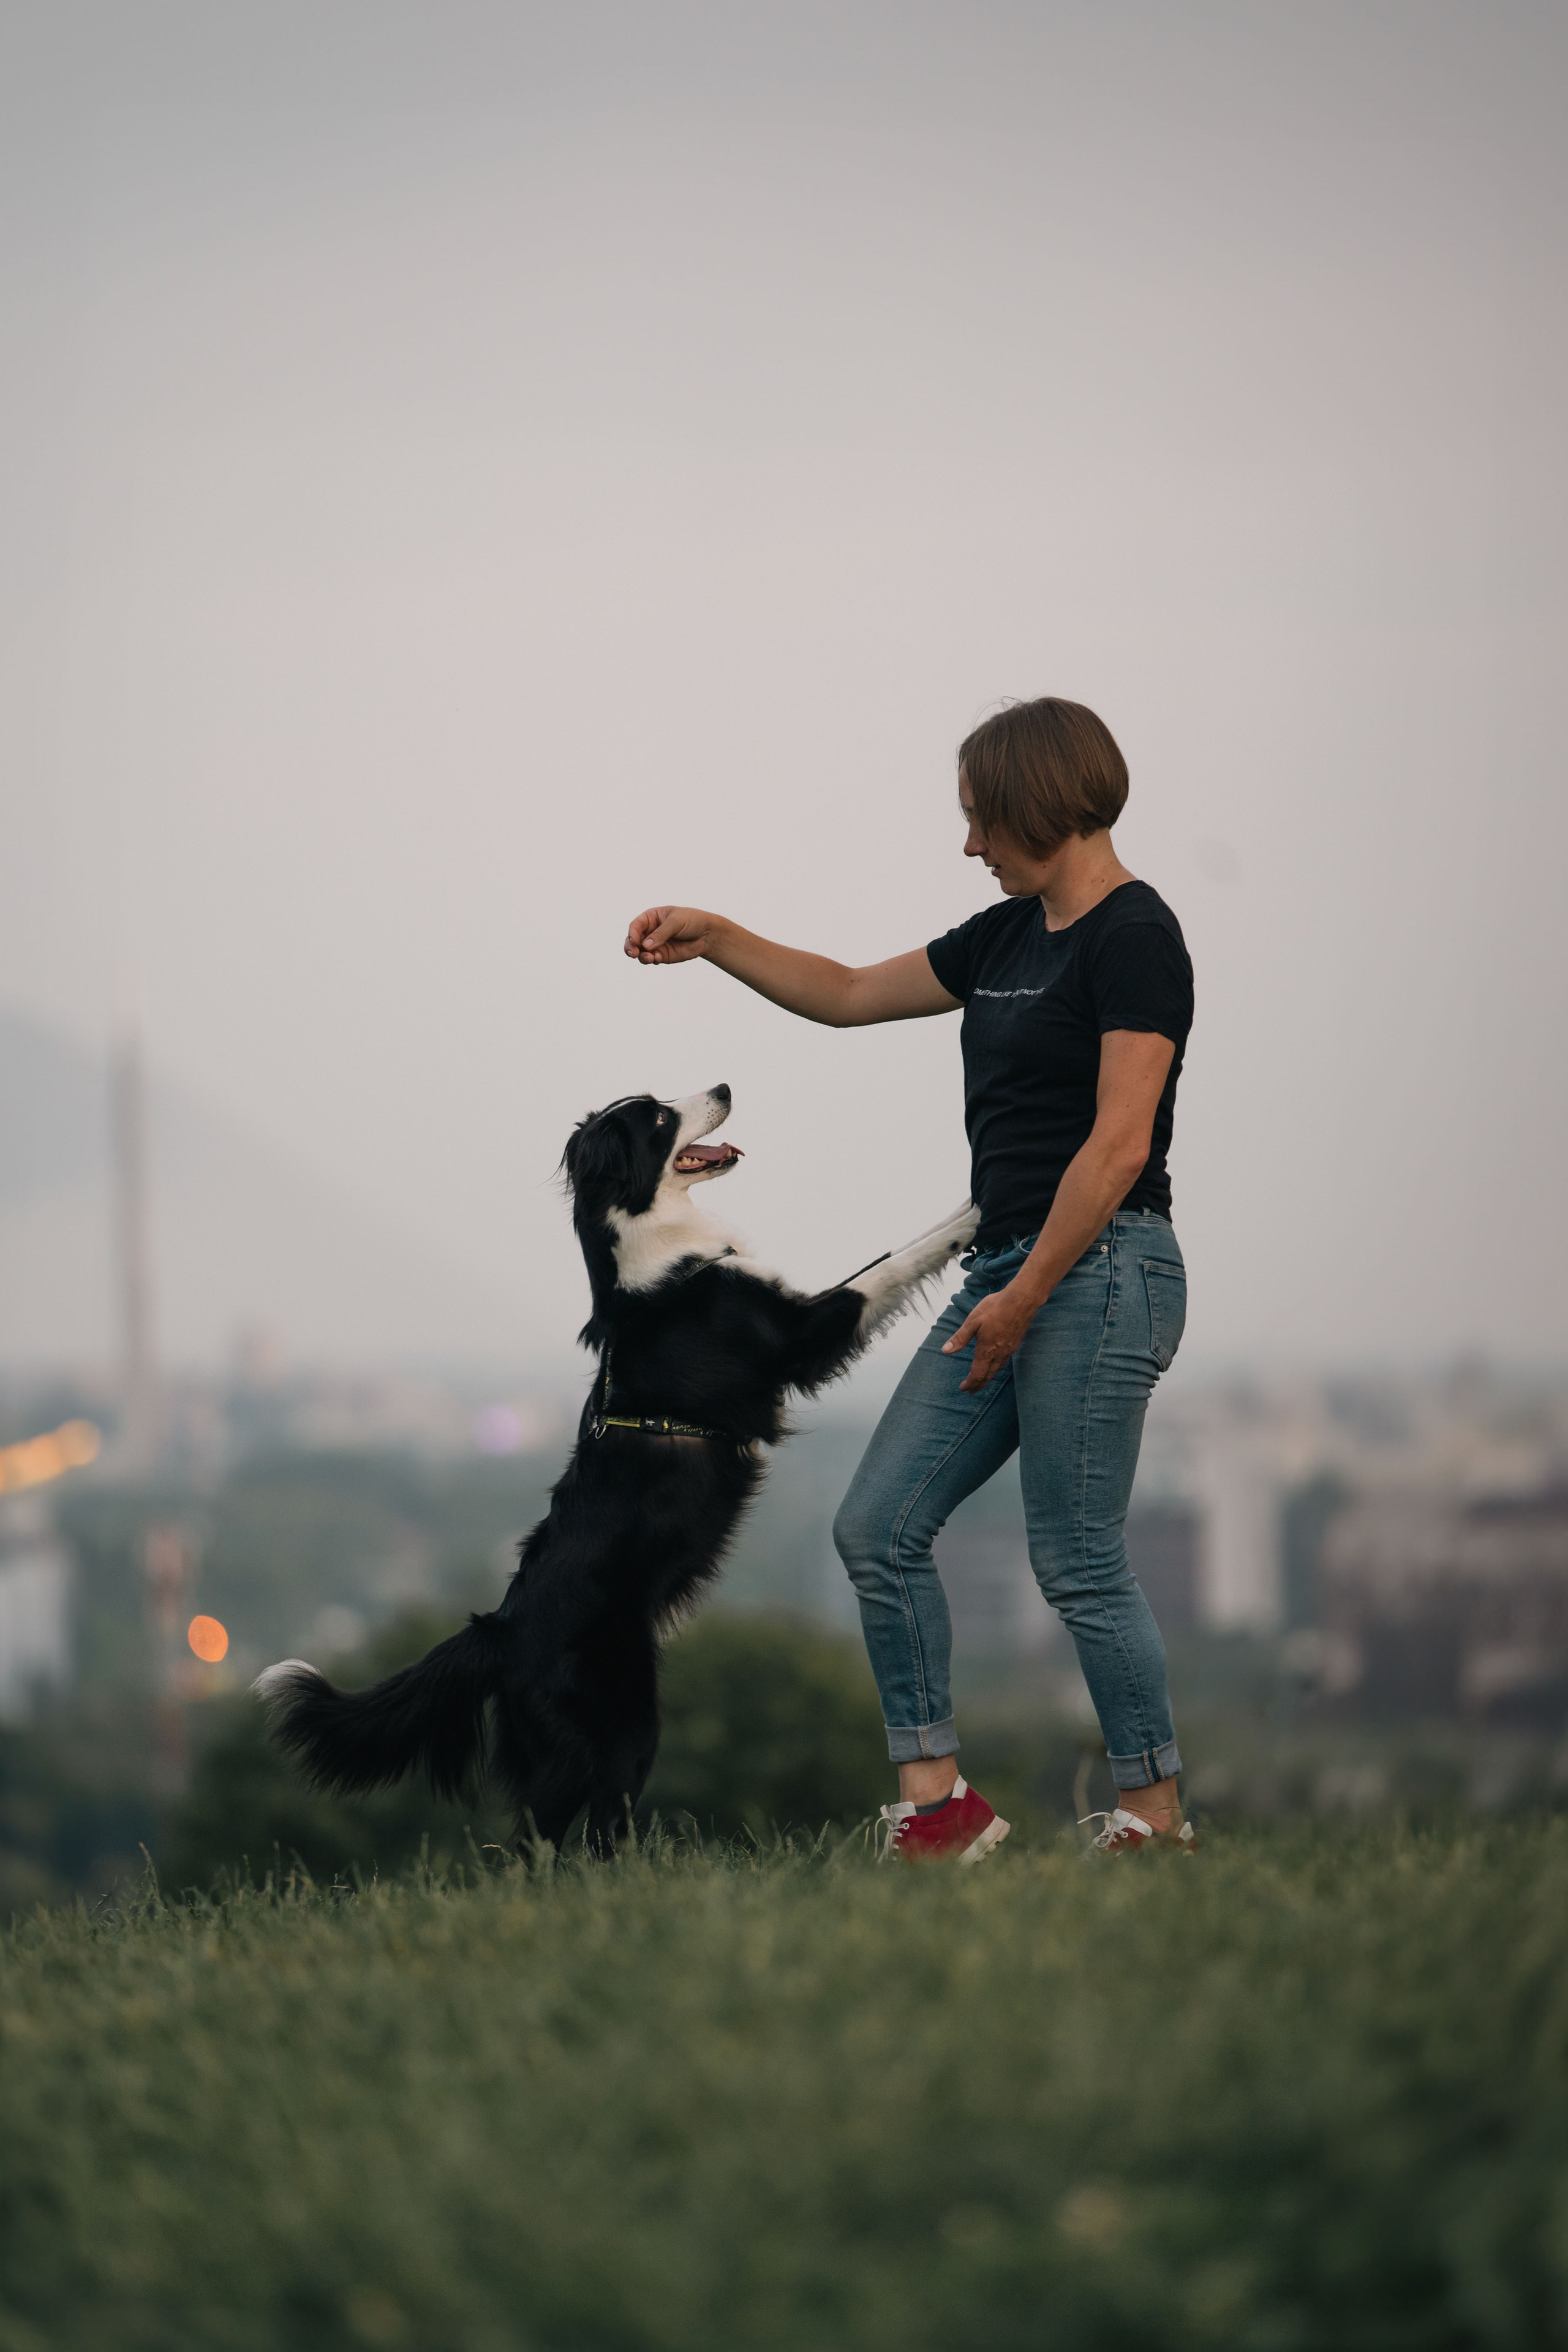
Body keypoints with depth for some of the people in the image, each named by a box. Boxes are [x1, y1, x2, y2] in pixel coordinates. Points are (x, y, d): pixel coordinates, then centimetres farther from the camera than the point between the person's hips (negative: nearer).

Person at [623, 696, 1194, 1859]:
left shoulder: (1133, 936, -13)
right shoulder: (1011, 935, 15)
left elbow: (1118, 1143, -19)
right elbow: (850, 994, 26)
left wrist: (1023, 1297, -17)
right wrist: (713, 938, 18)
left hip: (1100, 1272, -9)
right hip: (1011, 1269, 9)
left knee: (1077, 1561, -5)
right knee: (880, 1527, 4)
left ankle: (1156, 1816, 6)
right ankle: (936, 1801, 8)